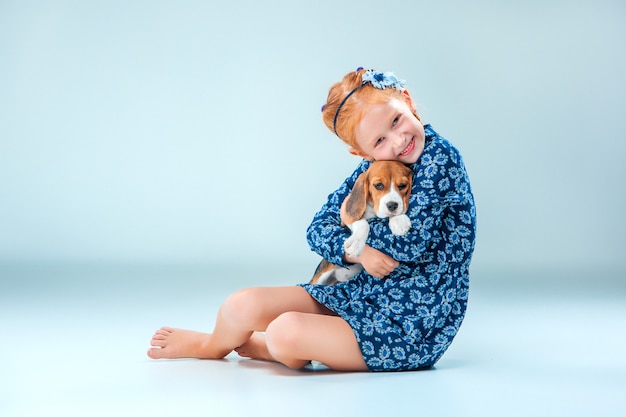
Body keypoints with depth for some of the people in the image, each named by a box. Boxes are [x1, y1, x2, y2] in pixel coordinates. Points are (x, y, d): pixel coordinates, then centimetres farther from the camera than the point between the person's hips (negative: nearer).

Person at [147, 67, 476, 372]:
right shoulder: (373, 166, 3)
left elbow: (410, 243, -25)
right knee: (243, 305, -9)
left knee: (286, 331, -25)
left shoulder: (439, 157, -18)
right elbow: (318, 229, 1)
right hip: (361, 292, 7)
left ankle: (212, 346, 9)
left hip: (412, 326, -7)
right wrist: (358, 251, -20)